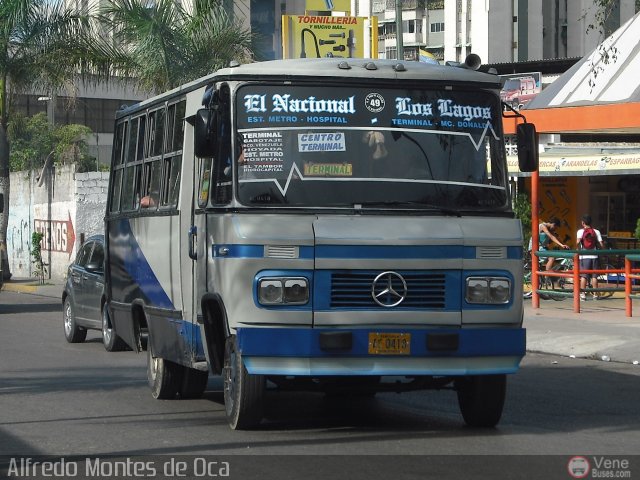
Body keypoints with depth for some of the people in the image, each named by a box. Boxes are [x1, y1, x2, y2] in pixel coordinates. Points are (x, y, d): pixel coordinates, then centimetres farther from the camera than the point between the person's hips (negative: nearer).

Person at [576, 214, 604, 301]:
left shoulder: (581, 231, -2)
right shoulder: (596, 231, 4)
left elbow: (578, 241, -20)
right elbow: (601, 244, -2)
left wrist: (579, 249, -4)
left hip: (584, 256, -2)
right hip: (594, 256, 2)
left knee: (583, 276, 1)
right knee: (594, 276, 8)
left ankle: (582, 294, -1)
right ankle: (595, 294, 9)